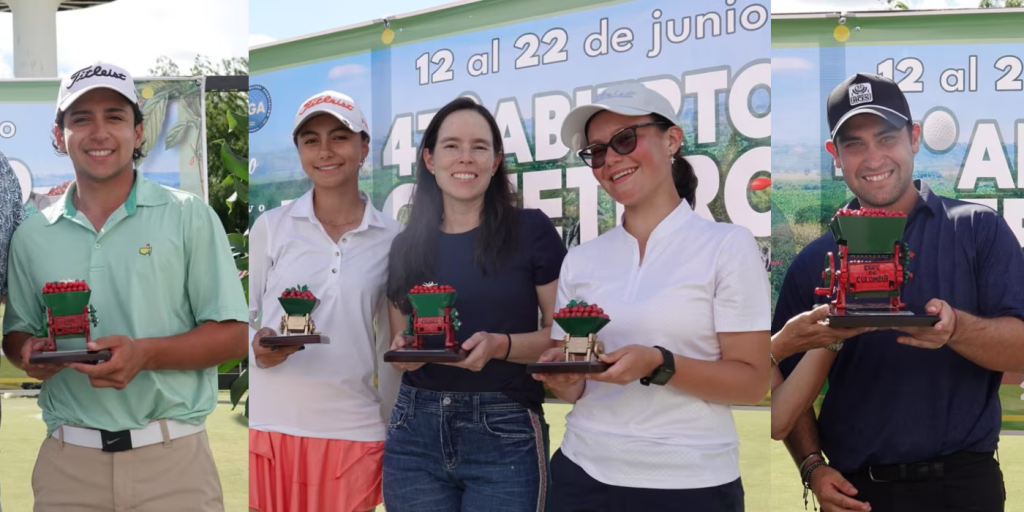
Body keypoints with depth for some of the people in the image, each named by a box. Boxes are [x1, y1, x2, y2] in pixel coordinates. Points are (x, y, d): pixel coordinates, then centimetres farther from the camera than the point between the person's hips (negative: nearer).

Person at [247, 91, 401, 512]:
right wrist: (258, 346, -16)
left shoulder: (391, 237, 4)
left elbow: (394, 337, 11)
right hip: (270, 423, -1)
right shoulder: (271, 227, 1)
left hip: (354, 429, 1)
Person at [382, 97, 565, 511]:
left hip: (505, 436, -3)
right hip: (415, 433, 4)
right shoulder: (407, 246, 8)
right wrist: (404, 351, -5)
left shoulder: (531, 230, -3)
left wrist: (501, 345, -18)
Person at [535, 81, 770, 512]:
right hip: (583, 475, 3)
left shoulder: (728, 245, -5)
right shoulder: (580, 260, 7)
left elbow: (752, 382, -8)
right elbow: (574, 384, 10)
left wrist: (658, 365, -22)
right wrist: (566, 382, -11)